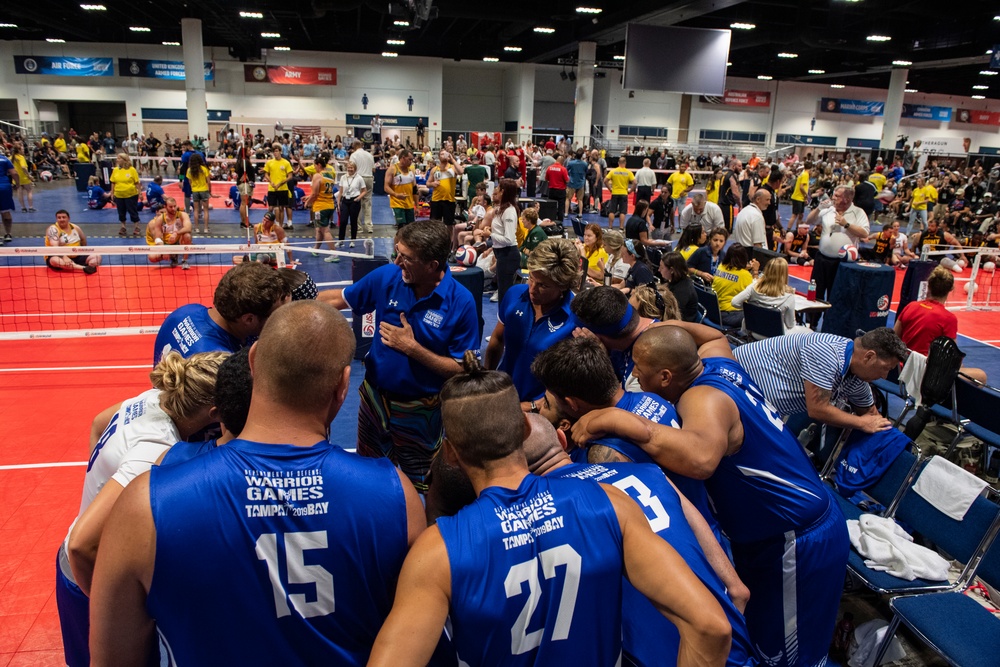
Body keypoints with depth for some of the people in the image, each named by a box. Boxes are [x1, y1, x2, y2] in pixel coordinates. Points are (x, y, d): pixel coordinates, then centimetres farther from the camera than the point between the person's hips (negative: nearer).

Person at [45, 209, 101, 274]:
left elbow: (83, 239, 26)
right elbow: (54, 247, -25)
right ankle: (84, 268, -51)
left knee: (97, 256, -12)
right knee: (54, 260, -42)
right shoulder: (53, 229, -11)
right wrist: (64, 257, -39)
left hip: (77, 257, 6)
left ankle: (89, 268, -43)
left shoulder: (75, 227, 8)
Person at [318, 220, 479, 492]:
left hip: (419, 411, -4)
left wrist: (412, 348, -24)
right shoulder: (386, 277, -12)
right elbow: (337, 299, 4)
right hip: (374, 397, 4)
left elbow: (462, 370, -20)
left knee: (422, 487, 15)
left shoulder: (461, 302, -22)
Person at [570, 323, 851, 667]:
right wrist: (659, 327, 13)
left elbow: (700, 459, -53)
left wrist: (617, 419, -48)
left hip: (800, 543, -9)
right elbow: (716, 335, 23)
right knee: (752, 633, 23)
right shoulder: (717, 361, -4)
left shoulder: (705, 398, -30)